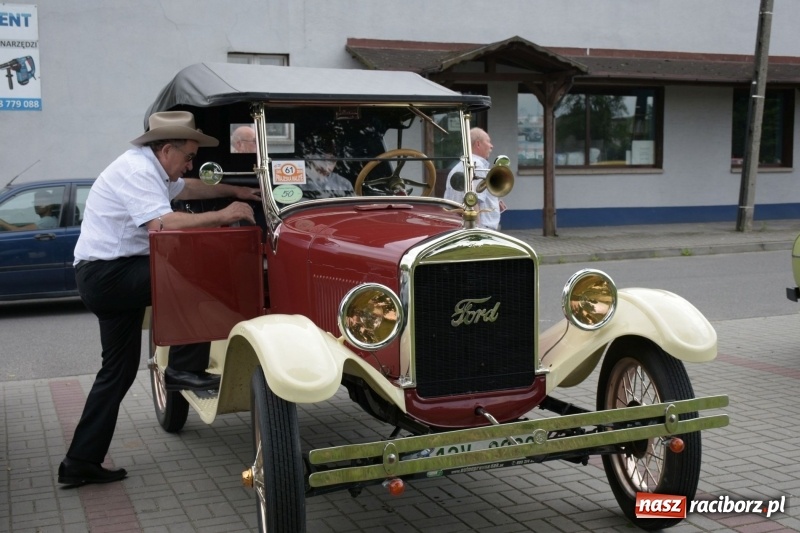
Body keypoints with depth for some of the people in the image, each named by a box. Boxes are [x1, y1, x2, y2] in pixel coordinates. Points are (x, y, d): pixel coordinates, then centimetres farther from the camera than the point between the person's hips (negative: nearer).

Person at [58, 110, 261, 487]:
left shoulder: (149, 167, 15)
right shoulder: (136, 170, -16)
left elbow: (187, 188, 35)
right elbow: (163, 224, -30)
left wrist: (235, 191, 34)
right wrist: (223, 216, -22)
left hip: (105, 277, 10)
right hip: (108, 274, -10)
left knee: (119, 370, 11)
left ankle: (81, 463, 15)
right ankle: (184, 369, -8)